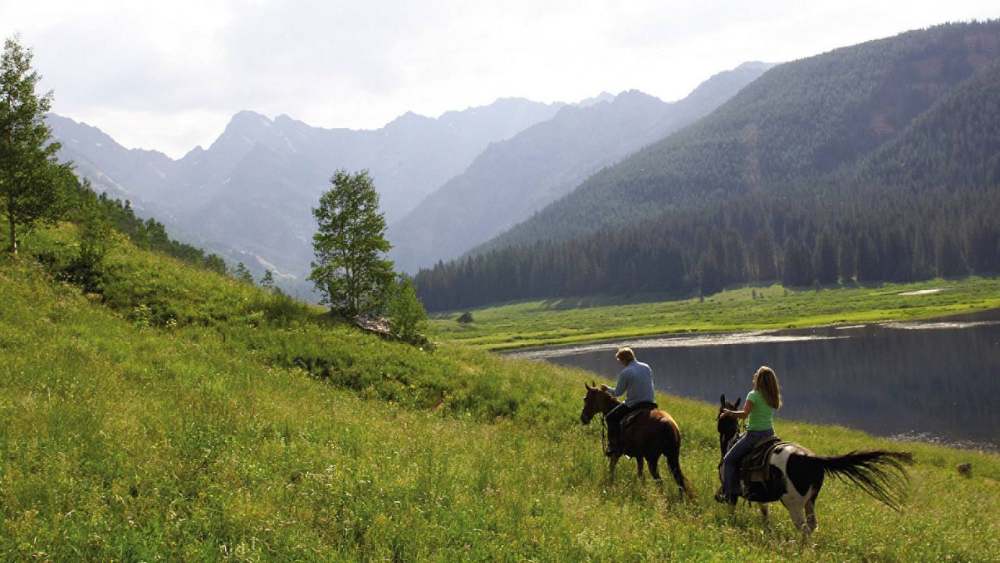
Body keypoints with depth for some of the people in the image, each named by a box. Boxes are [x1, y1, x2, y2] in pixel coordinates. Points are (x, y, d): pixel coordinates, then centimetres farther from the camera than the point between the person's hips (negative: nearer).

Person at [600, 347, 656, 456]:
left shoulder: (625, 373, -13)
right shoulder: (647, 367, 6)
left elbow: (618, 393, -6)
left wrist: (607, 389, 12)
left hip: (633, 405, -7)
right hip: (650, 403, 7)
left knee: (610, 418, 8)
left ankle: (614, 446, 2)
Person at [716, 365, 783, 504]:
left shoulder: (753, 395, -15)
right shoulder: (774, 397, 6)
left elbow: (744, 414, -25)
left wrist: (728, 412, -12)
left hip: (754, 434, -8)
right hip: (770, 433, 8)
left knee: (728, 460, 4)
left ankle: (727, 494, -1)